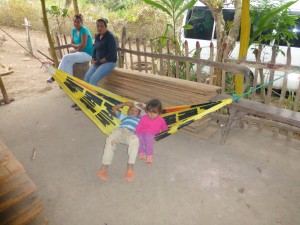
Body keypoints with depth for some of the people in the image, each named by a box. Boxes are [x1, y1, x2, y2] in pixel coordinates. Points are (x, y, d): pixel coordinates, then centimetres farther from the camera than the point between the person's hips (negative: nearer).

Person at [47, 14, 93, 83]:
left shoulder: (84, 30, -13)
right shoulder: (74, 30, 11)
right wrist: (77, 46, -9)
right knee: (68, 61, -21)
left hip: (87, 54, -7)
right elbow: (72, 43, 13)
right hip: (79, 52, 7)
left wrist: (75, 50, -6)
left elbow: (83, 45, -19)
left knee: (66, 58, -21)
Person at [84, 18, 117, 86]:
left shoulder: (110, 37, -10)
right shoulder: (97, 36, 12)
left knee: (93, 79, -25)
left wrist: (100, 61, -12)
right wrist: (93, 60, 1)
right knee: (87, 77, -15)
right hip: (98, 62, 7)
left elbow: (112, 55, -16)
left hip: (109, 62, -7)